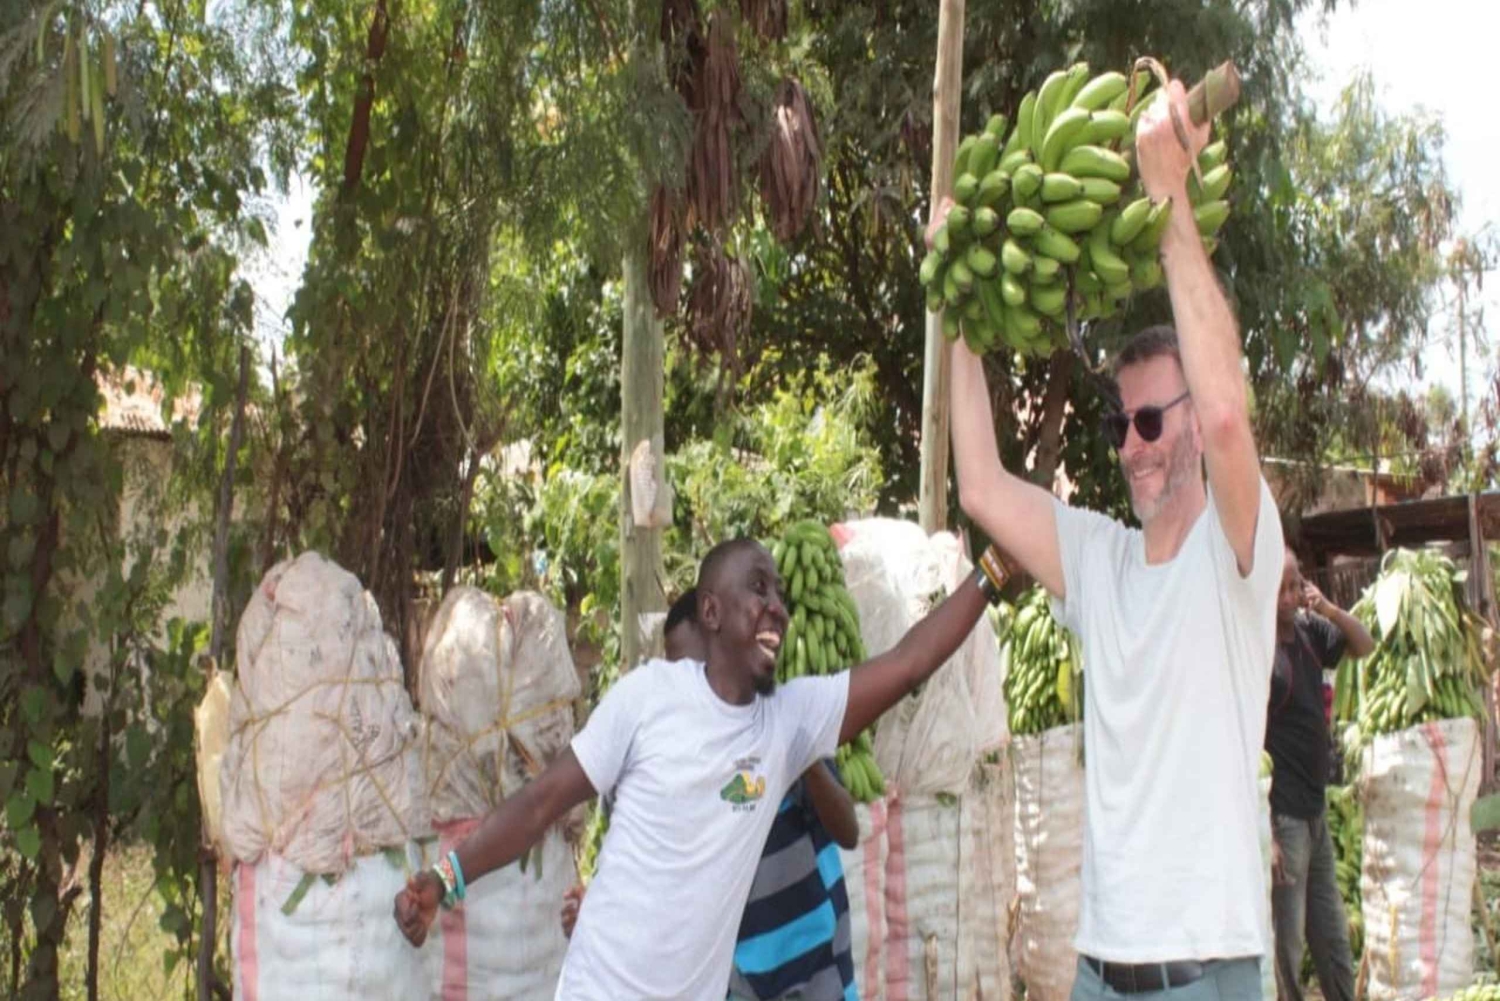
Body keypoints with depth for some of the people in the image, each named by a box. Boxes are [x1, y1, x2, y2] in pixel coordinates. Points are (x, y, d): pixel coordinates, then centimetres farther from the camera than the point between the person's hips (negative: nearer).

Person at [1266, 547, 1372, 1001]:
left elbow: (1366, 646, 18)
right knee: (1285, 946, 0)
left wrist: (1332, 610, -3)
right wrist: (1264, 832, -23)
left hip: (1314, 813, 8)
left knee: (1332, 938, 19)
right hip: (1281, 817, -8)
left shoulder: (1307, 629, 3)